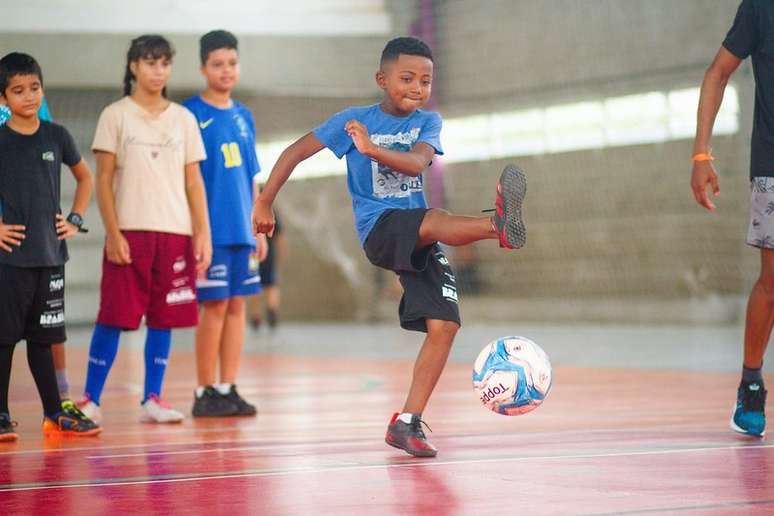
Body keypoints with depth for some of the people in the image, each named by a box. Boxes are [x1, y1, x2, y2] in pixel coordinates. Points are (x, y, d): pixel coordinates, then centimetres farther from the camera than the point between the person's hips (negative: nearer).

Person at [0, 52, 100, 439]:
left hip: (50, 253, 3)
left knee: (41, 336, 11)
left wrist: (75, 220, 10)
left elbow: (85, 178, 21)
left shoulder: (56, 136, 6)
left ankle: (55, 414, 16)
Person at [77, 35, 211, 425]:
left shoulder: (183, 118, 11)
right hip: (129, 231, -3)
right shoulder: (116, 115, 2)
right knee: (113, 317, -3)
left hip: (175, 232, 3)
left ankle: (152, 399, 10)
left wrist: (202, 233, 4)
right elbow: (103, 180, -1)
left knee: (164, 318, 3)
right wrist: (113, 233, -10)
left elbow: (193, 181, 11)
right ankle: (90, 399, 4)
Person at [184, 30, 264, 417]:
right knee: (215, 306, -5)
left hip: (241, 229, 6)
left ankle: (228, 389, 13)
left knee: (237, 305, 6)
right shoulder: (191, 114, -5)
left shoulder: (243, 117, 14)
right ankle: (205, 392, 3)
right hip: (210, 228, -6)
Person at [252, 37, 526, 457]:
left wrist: (372, 149, -30)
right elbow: (296, 152, 3)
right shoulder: (355, 119, 0)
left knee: (443, 325, -9)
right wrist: (264, 203, 1)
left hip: (420, 239, 4)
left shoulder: (427, 122, 8)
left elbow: (418, 162, -13)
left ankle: (407, 422, -3)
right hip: (379, 228, -4)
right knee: (433, 221, -36)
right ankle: (497, 224, -66)